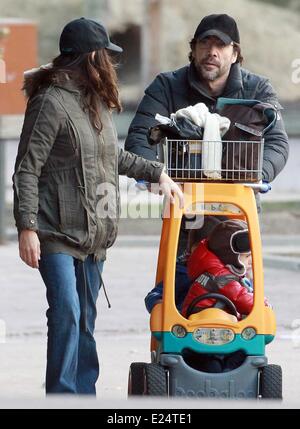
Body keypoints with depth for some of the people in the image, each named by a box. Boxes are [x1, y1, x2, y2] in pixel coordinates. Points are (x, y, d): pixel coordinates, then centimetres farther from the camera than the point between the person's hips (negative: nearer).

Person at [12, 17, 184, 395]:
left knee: (85, 321, 9)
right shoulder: (51, 102, -13)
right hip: (58, 235, -8)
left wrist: (156, 172, 29)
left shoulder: (96, 102, 14)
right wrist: (27, 227, -20)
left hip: (94, 234, 8)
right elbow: (26, 169, -14)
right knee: (66, 314, -15)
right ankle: (63, 397, -12)